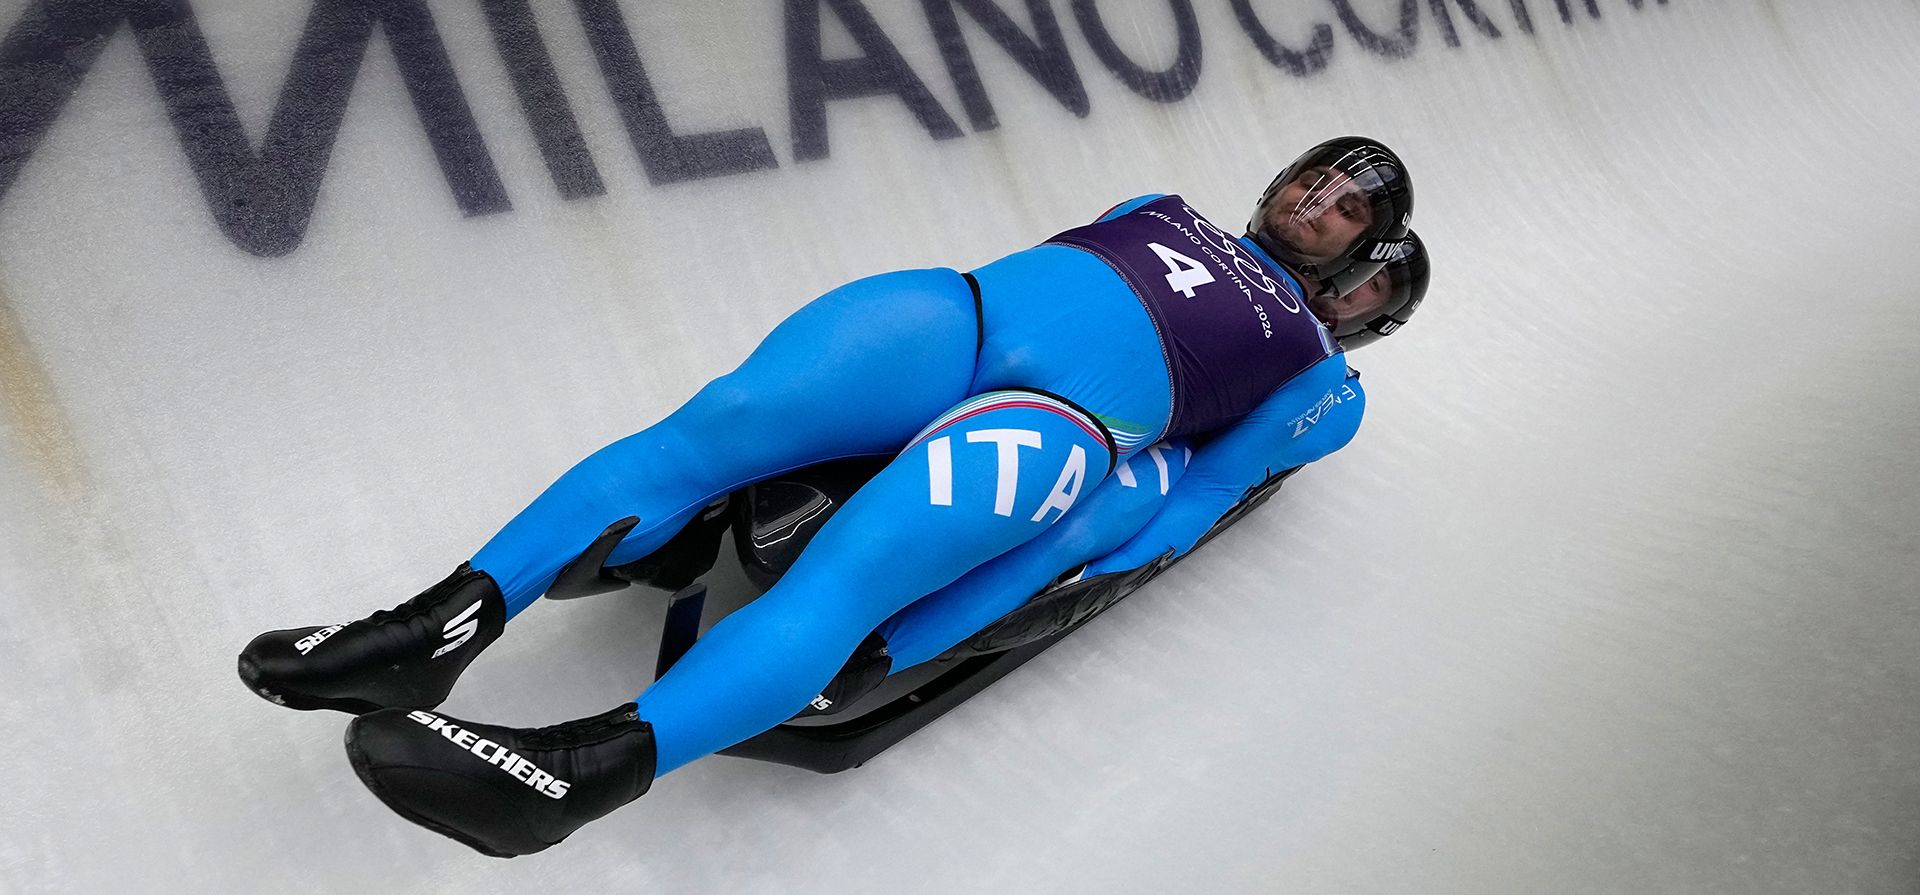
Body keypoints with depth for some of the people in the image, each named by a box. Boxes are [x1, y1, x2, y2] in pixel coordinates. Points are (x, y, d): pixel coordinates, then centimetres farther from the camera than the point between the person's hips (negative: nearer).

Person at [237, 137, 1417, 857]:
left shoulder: (1314, 364, 21)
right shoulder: (1166, 212, 35)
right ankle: (453, 619, -24)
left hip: (1063, 419, -5)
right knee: (709, 426, -20)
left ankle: (594, 765, -46)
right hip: (960, 309, 5)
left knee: (838, 583, -31)